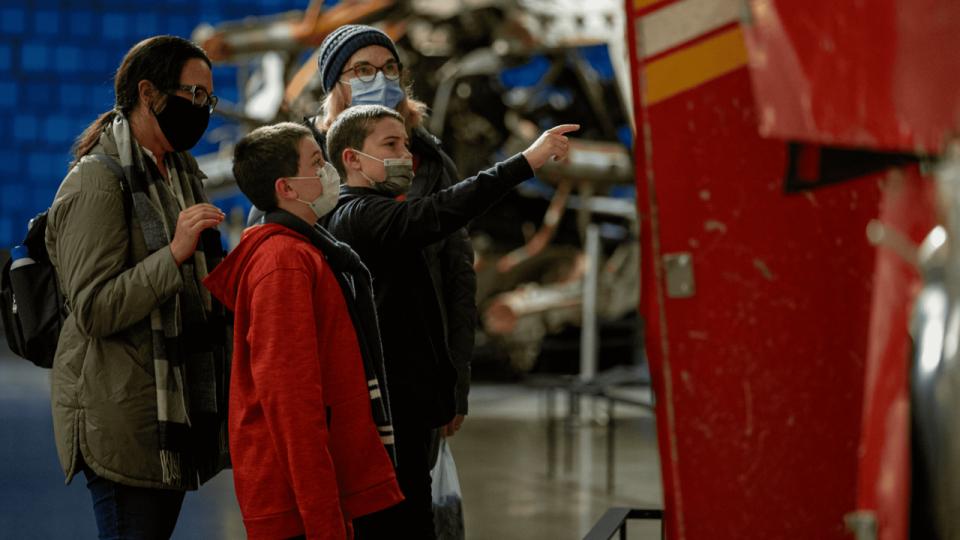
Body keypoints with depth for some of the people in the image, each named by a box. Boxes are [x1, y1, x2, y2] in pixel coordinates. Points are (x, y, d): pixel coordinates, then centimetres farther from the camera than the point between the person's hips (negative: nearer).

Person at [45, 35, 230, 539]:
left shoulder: (180, 173, 16)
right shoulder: (97, 182, -12)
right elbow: (93, 310, -20)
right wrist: (175, 254, -27)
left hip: (177, 400, 9)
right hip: (122, 416, -9)